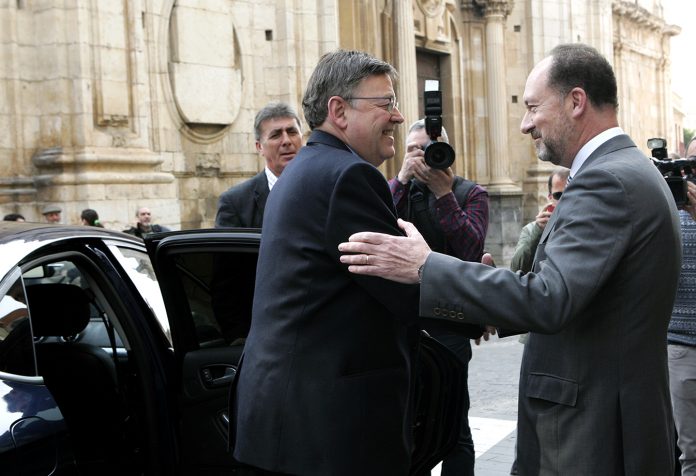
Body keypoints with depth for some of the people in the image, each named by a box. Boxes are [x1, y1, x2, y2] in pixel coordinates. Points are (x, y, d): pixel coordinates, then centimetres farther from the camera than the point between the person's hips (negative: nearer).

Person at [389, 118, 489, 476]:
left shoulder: (471, 194, 2)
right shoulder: (394, 190, 10)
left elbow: (470, 248, -14)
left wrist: (443, 193, -16)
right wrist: (402, 179, -15)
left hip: (447, 327, -3)